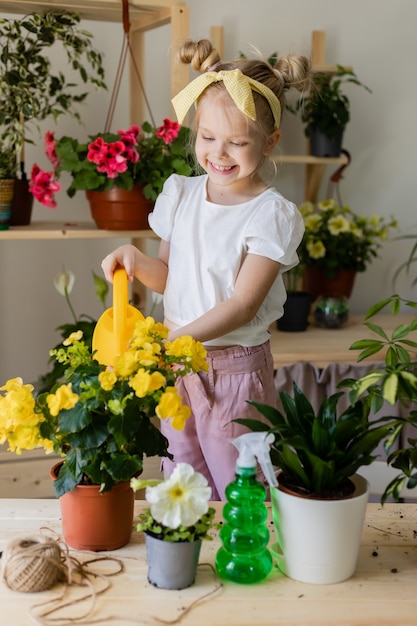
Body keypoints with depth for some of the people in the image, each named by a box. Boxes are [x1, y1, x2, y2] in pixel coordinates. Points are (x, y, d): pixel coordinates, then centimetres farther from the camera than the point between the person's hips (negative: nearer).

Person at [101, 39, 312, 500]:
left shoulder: (272, 214, -14)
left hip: (235, 370, -5)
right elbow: (169, 276, 10)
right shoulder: (182, 194, 2)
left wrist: (176, 339, -31)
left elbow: (242, 303, -20)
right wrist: (135, 260, -12)